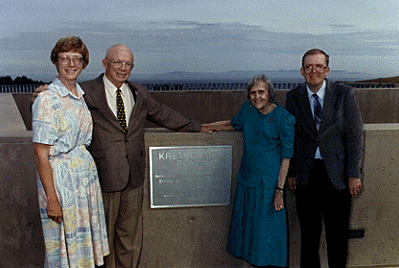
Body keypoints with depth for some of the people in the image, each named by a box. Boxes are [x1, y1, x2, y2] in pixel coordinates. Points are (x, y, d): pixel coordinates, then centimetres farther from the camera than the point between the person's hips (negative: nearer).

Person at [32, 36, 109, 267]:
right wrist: (51, 199, -18)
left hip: (87, 172, 7)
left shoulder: (80, 95, 8)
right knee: (65, 247, 5)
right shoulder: (47, 100, -14)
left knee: (86, 240, 15)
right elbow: (41, 155, -16)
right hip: (60, 177, -7)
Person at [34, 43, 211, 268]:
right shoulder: (86, 92, -6)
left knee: (130, 234, 13)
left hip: (134, 179, 4)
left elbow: (163, 114, 23)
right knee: (104, 235, 8)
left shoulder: (140, 94, 10)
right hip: (104, 178, -4)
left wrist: (196, 127, 31)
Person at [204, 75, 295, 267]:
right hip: (247, 177, 6)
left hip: (269, 181, -6)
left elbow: (286, 157, -10)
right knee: (244, 222, 14)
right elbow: (234, 124, 26)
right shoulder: (247, 110, 3)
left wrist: (279, 190, -15)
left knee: (266, 227, 3)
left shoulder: (283, 118, -11)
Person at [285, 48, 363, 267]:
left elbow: (355, 136, -3)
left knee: (338, 233, 9)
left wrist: (354, 174, -6)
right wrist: (290, 173, 3)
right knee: (308, 232, 11)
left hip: (337, 174, -1)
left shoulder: (345, 94, -5)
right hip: (306, 174, 1)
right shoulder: (293, 97, 1)